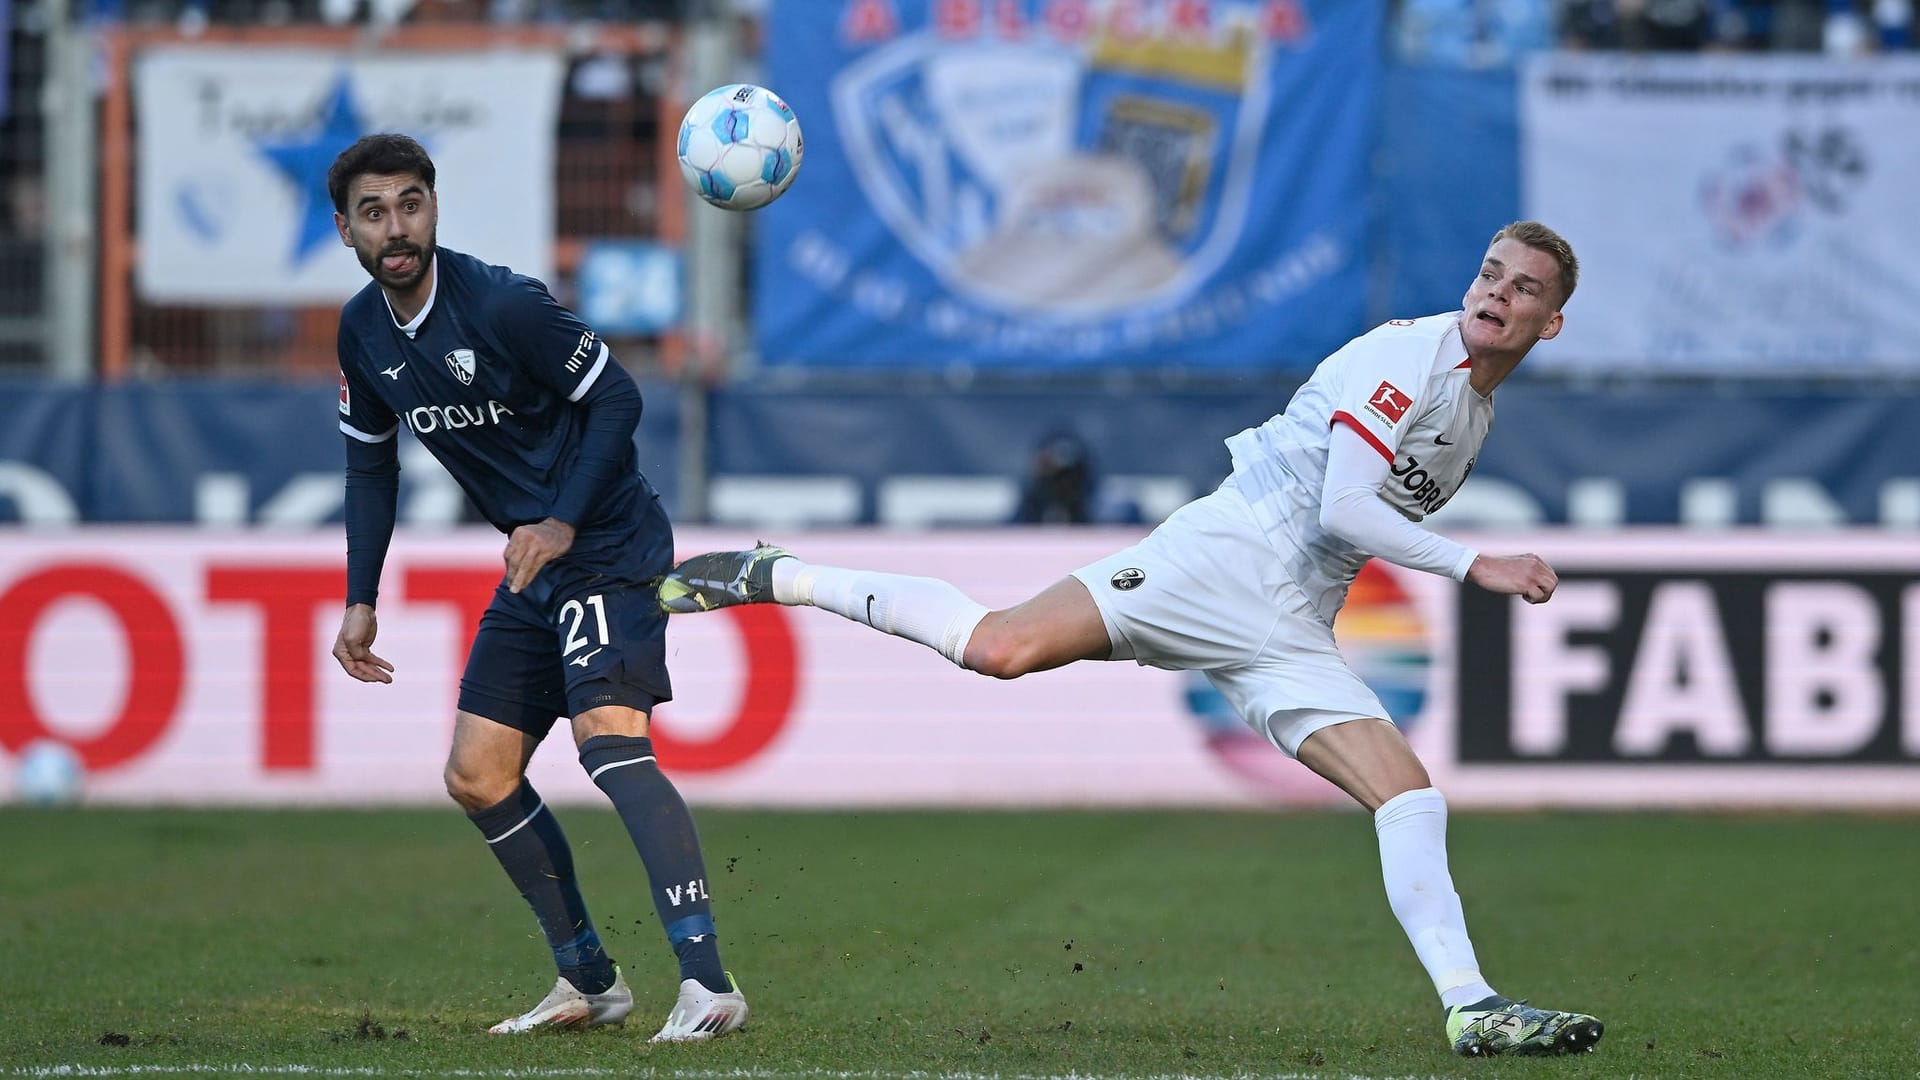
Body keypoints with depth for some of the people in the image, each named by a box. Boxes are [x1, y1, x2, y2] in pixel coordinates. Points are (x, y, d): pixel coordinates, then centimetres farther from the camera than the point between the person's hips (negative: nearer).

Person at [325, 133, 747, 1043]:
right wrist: (360, 603, 11)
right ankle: (588, 983, 18)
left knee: (607, 734, -27)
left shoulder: (502, 304, -19)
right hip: (533, 566, 9)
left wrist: (565, 522, -24)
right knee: (476, 777, 7)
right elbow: (371, 461, 17)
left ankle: (708, 984, -36)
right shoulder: (364, 331, 4)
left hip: (607, 547, -9)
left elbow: (617, 397, -14)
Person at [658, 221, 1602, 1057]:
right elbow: (1344, 509, -16)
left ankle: (1471, 1008, -9)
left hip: (1288, 638, 7)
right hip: (1221, 559, -7)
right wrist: (1473, 566, -14)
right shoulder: (1408, 353, -7)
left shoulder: (1476, 417, 21)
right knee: (1000, 647, -22)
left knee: (1410, 795, -9)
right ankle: (771, 578, -6)